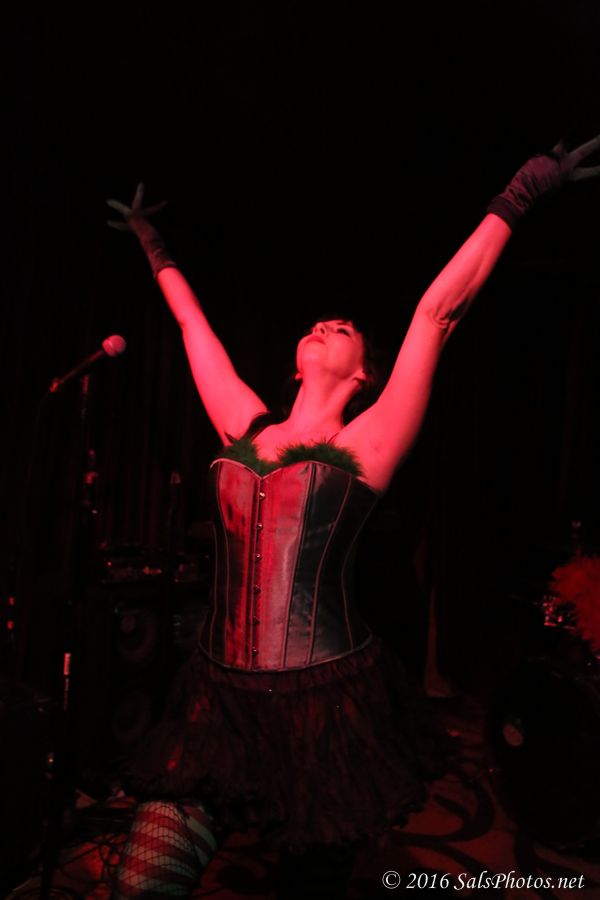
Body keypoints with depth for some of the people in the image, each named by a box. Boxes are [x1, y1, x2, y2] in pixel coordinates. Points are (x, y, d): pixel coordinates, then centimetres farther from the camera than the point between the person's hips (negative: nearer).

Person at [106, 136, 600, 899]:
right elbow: (194, 324, 19)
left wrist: (516, 198, -2)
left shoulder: (363, 445, -3)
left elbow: (436, 313, -5)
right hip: (221, 698, 3)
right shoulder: (245, 429, 8)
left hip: (326, 705, -3)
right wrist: (153, 247, 31)